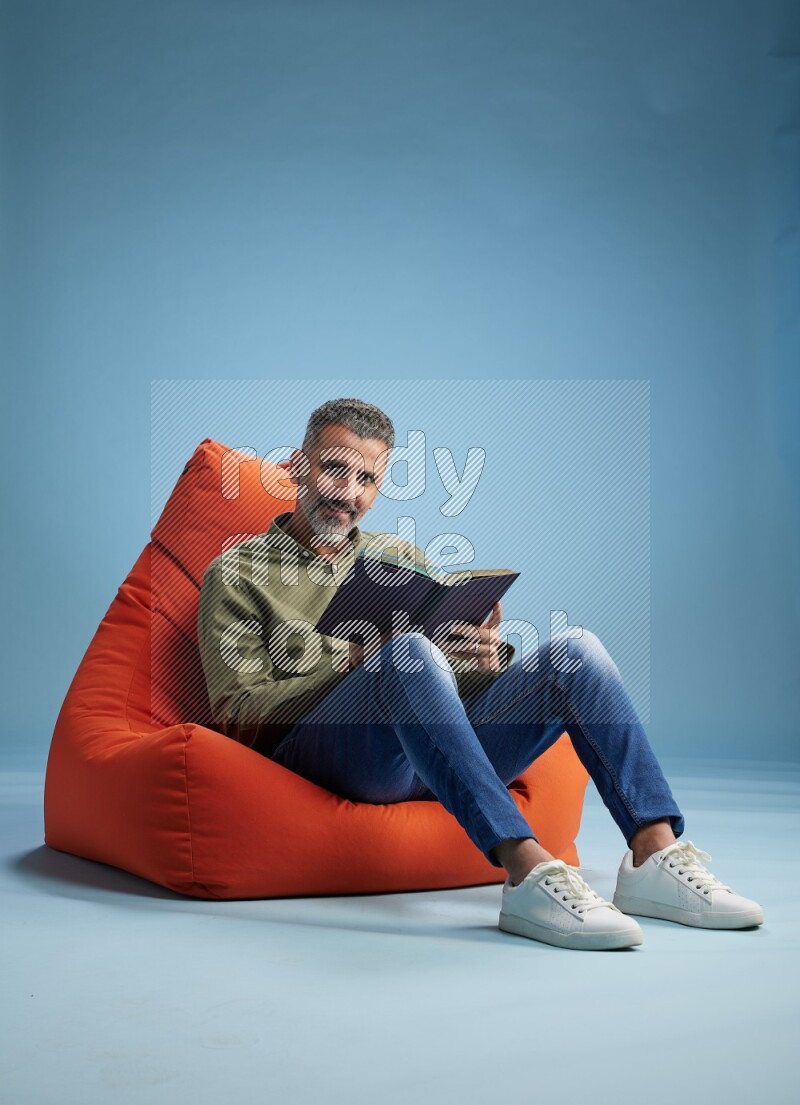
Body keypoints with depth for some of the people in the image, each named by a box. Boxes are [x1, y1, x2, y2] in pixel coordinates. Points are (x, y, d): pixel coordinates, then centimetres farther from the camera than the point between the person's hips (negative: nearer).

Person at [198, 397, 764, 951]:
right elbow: (238, 714, 0)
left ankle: (655, 858, -26)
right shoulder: (238, 572, 12)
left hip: (436, 756, 5)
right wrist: (356, 663, -13)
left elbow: (458, 667, 21)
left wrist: (490, 659, -5)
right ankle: (529, 871, -44)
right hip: (322, 751, -5)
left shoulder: (401, 556, 27)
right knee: (409, 649, -34)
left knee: (573, 648, -14)